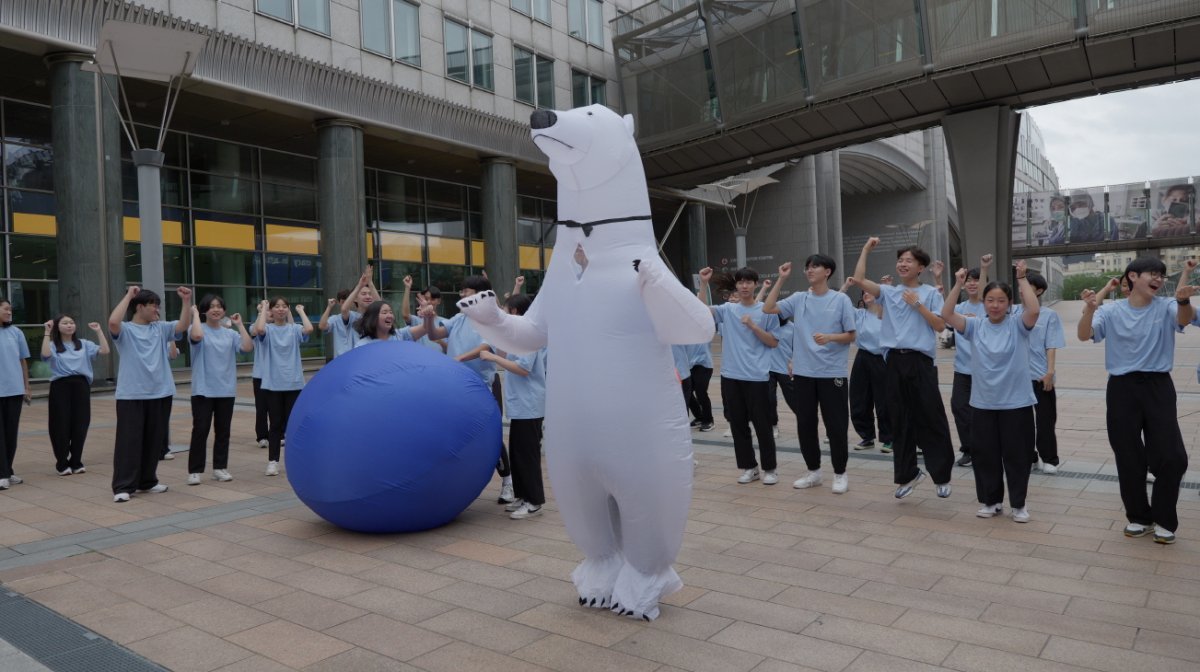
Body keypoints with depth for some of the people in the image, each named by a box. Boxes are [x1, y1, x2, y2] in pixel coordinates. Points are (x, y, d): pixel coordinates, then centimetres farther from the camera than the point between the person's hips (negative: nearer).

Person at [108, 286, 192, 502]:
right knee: (129, 440, -2)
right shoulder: (125, 330, -3)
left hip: (160, 394, 5)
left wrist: (186, 301, -12)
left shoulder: (161, 328, 10)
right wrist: (128, 295, -18)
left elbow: (184, 325, -1)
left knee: (154, 440, 12)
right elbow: (113, 322, -24)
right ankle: (123, 486, 3)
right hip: (131, 395, -5)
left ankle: (147, 481, 25)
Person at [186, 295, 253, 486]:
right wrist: (195, 314, -14)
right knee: (200, 429, -2)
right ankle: (194, 471, 7)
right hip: (203, 390, -4)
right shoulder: (199, 329, -3)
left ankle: (220, 468, 19)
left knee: (223, 430, 9)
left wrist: (239, 324, -3)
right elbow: (196, 336, -28)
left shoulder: (230, 334, 7)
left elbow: (248, 347, -8)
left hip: (226, 390, 4)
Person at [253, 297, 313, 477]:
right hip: (273, 384, -1)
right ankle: (273, 461, 12)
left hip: (294, 383, 1)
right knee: (276, 424, 4)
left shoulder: (294, 329, 4)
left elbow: (309, 329, -18)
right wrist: (263, 310, -9)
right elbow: (259, 329, -24)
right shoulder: (268, 330, 0)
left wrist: (300, 311, -4)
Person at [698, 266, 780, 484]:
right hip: (731, 376, 3)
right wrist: (704, 283, -14)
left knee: (762, 425, 2)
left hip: (757, 377, -3)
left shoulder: (766, 311, 0)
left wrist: (753, 326, -14)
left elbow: (774, 342, -1)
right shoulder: (727, 309, 7)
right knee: (738, 424, 10)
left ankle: (769, 468, 15)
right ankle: (749, 467, 22)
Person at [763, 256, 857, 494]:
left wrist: (830, 337, -20)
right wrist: (781, 280, -2)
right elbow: (768, 309, -2)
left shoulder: (841, 300, -2)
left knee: (836, 425, 1)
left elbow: (851, 336, -1)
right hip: (803, 372, 4)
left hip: (833, 373, -3)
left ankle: (840, 473, 17)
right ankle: (813, 471, 24)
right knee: (805, 424, 10)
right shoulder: (798, 299, 6)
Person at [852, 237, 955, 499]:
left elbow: (940, 325, -5)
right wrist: (866, 249, 2)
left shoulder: (930, 293, 3)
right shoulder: (889, 292, 10)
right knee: (900, 421, 9)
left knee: (931, 420, 1)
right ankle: (907, 474, 21)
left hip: (920, 361, -3)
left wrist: (917, 304, -10)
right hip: (895, 361, 3)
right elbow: (859, 279, 0)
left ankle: (941, 475, 14)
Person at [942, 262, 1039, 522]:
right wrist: (958, 284, -15)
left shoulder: (1018, 324, -3)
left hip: (1016, 402, -2)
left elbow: (1034, 310, -23)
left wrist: (1022, 279, -19)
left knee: (1016, 454, 6)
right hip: (982, 403, 2)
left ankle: (1018, 503, 21)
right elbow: (947, 315, -11)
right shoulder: (975, 326, 2)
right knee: (984, 454, 10)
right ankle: (991, 500, 26)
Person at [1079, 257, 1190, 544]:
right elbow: (1084, 336, -13)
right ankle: (1139, 517, 24)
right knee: (1129, 459, 6)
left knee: (1172, 457, -3)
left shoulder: (1165, 307, 2)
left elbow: (1184, 319, -20)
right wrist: (1089, 310, -34)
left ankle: (1164, 520, 16)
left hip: (1158, 386, 1)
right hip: (1122, 388, 0)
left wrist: (1184, 300, -44)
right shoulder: (1111, 311, 1)